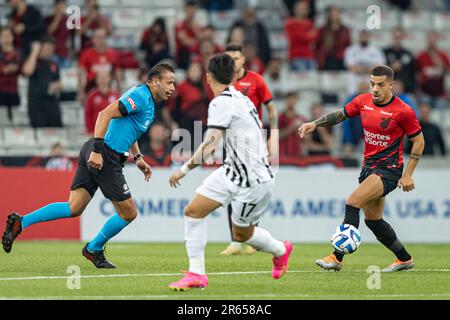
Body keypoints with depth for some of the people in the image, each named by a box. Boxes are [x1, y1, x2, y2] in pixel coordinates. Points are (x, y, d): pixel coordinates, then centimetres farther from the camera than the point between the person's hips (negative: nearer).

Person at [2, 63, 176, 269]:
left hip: (96, 154, 10)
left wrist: (137, 158, 27)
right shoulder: (140, 96, -12)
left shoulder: (148, 102, 20)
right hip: (105, 156, -10)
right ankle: (94, 249, 19)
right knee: (128, 214, 1)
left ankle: (21, 222, -5)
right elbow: (105, 114, -23)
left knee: (73, 208, 3)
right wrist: (97, 150, -28)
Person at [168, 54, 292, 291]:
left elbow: (210, 147, -24)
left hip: (253, 181, -9)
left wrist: (185, 169, -16)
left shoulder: (221, 102, -19)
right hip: (231, 172, 9)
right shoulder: (242, 99, 7)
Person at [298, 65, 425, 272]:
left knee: (353, 202, -23)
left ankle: (337, 257, -23)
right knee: (372, 220, 11)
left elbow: (418, 141, -5)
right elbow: (340, 115, 18)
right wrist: (315, 124, 3)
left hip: (388, 168, -7)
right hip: (368, 166, 7)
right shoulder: (363, 101, 2)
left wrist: (408, 175, -9)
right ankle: (404, 259, 28)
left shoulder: (403, 111, -14)